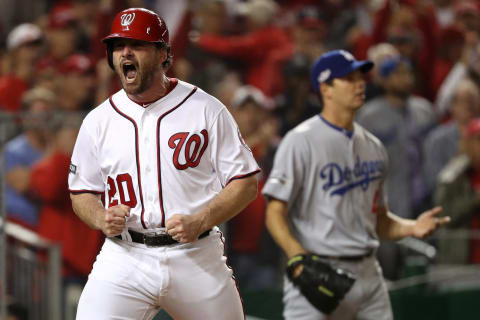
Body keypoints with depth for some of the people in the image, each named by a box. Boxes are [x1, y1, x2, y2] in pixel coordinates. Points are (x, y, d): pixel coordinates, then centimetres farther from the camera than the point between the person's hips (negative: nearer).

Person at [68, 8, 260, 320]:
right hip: (124, 257, 1)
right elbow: (82, 193, 15)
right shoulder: (98, 121, 7)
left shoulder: (206, 109, -1)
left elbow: (246, 184, -2)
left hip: (197, 256, -1)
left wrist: (199, 221, -17)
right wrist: (101, 219, -9)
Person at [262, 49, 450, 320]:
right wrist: (299, 257, -25)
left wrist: (411, 228, 2)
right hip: (318, 275, -6)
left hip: (368, 274, 7)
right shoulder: (301, 141, -6)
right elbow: (276, 213, -10)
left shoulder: (374, 147, 15)